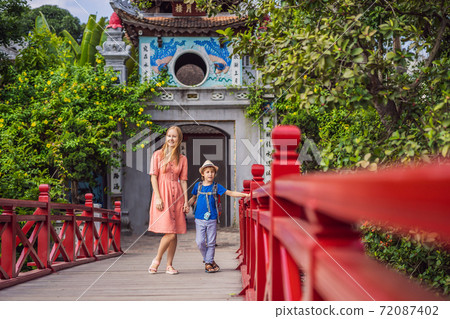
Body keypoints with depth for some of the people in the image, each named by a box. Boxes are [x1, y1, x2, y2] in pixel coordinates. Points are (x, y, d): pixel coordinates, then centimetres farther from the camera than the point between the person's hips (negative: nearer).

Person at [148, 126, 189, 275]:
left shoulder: (182, 159, 11)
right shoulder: (158, 155, 3)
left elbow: (183, 180, 10)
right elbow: (154, 177, -1)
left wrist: (186, 201, 3)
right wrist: (158, 197, -11)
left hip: (177, 195, 4)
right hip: (162, 194, -4)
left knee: (174, 233, 3)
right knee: (170, 233, -13)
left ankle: (169, 265, 11)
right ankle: (157, 260, 8)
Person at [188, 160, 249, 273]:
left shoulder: (216, 186, 1)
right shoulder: (198, 186, 5)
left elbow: (230, 193, -3)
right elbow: (193, 198, 20)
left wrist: (245, 194, -12)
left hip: (212, 219, 0)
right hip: (199, 219, 1)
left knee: (211, 242, 2)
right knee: (200, 242, -7)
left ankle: (208, 263, 15)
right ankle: (209, 259, 14)